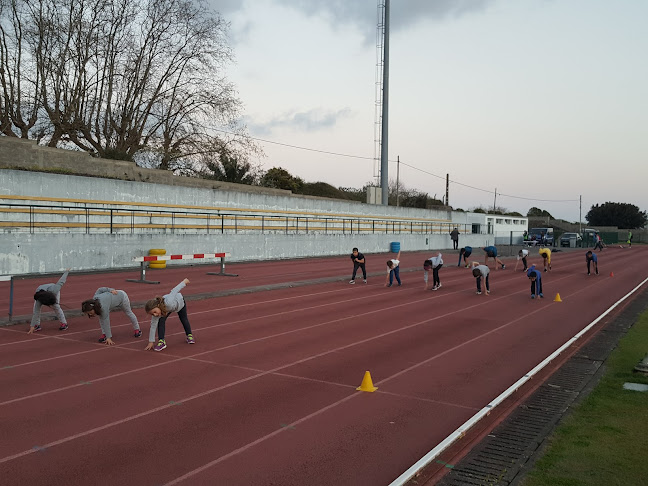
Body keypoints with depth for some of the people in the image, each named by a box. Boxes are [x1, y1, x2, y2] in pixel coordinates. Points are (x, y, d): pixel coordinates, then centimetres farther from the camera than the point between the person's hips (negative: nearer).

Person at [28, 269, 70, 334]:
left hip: (52, 289, 0)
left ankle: (64, 323, -4)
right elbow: (35, 313, -42)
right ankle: (37, 325, -7)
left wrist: (67, 271, -17)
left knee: (56, 307, -15)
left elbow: (61, 282, -33)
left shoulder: (54, 291, -45)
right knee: (36, 308, -18)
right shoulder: (38, 301, -42)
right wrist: (32, 326, -44)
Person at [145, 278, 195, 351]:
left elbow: (175, 290, -41)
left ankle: (189, 335, 43)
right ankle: (161, 341, -11)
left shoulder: (168, 302, -51)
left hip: (180, 301, -2)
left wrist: (184, 281, -26)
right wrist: (151, 342, -25)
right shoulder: (155, 315, -35)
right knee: (161, 321, -21)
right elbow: (153, 326, -28)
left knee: (184, 319, 20)